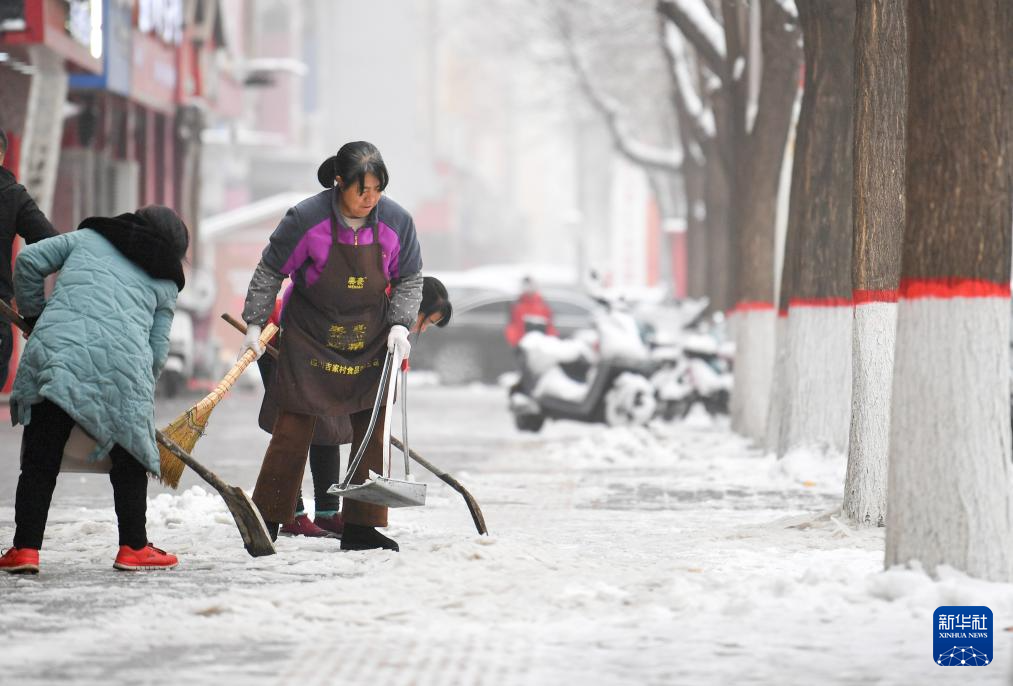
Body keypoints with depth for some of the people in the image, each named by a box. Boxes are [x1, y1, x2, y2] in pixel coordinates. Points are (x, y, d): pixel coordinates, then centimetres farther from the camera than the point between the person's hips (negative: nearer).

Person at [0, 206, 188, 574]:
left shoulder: (87, 238, 24)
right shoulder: (165, 283, 22)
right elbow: (158, 350, 15)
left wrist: (33, 312, 27)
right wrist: (142, 386, 26)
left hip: (55, 347, 0)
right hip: (125, 359, 0)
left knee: (40, 460, 4)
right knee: (130, 457, 17)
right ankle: (133, 547, 19)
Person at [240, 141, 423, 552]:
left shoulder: (396, 221, -11)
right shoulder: (307, 218, -19)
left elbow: (409, 280, 4)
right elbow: (270, 271, -7)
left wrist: (400, 324, -9)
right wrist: (254, 324, -7)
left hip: (370, 340, 3)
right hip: (310, 336, -3)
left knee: (372, 428, 2)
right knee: (294, 427, -3)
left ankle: (361, 527, 9)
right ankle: (266, 521, 7)